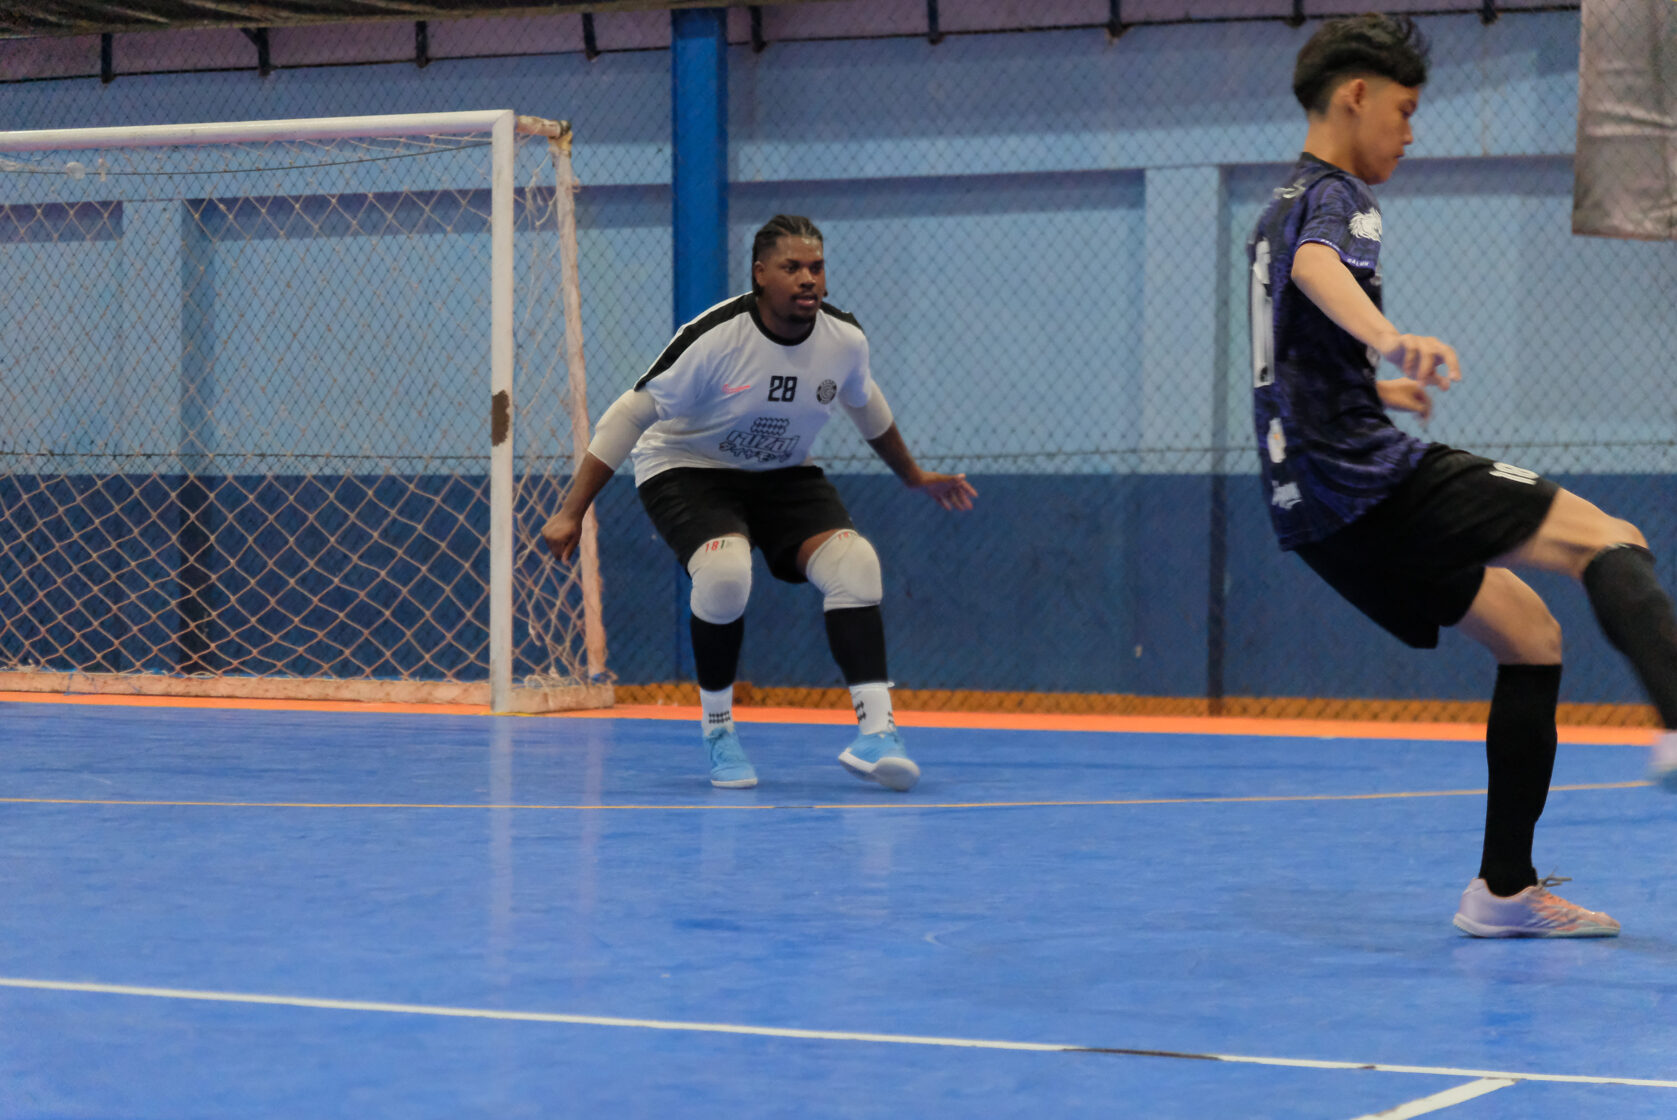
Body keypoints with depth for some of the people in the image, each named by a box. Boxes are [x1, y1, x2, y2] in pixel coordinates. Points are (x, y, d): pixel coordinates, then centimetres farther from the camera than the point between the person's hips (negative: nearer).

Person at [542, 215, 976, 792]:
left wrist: (914, 476, 26)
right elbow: (631, 414, -19)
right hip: (686, 470, -4)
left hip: (783, 475, 5)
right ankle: (718, 731, -10)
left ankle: (876, 731, -19)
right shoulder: (714, 338, -26)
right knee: (725, 572, -32)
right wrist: (571, 512, -20)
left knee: (854, 561, -20)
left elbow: (863, 402, 13)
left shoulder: (845, 338, -11)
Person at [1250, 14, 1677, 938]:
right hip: (1368, 475, -9)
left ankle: (1505, 889, 7)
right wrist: (1390, 339, -52)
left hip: (1312, 504, 9)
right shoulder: (1334, 195, -6)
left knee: (1528, 632, 12)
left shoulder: (1282, 205, 25)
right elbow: (1317, 267, -32)